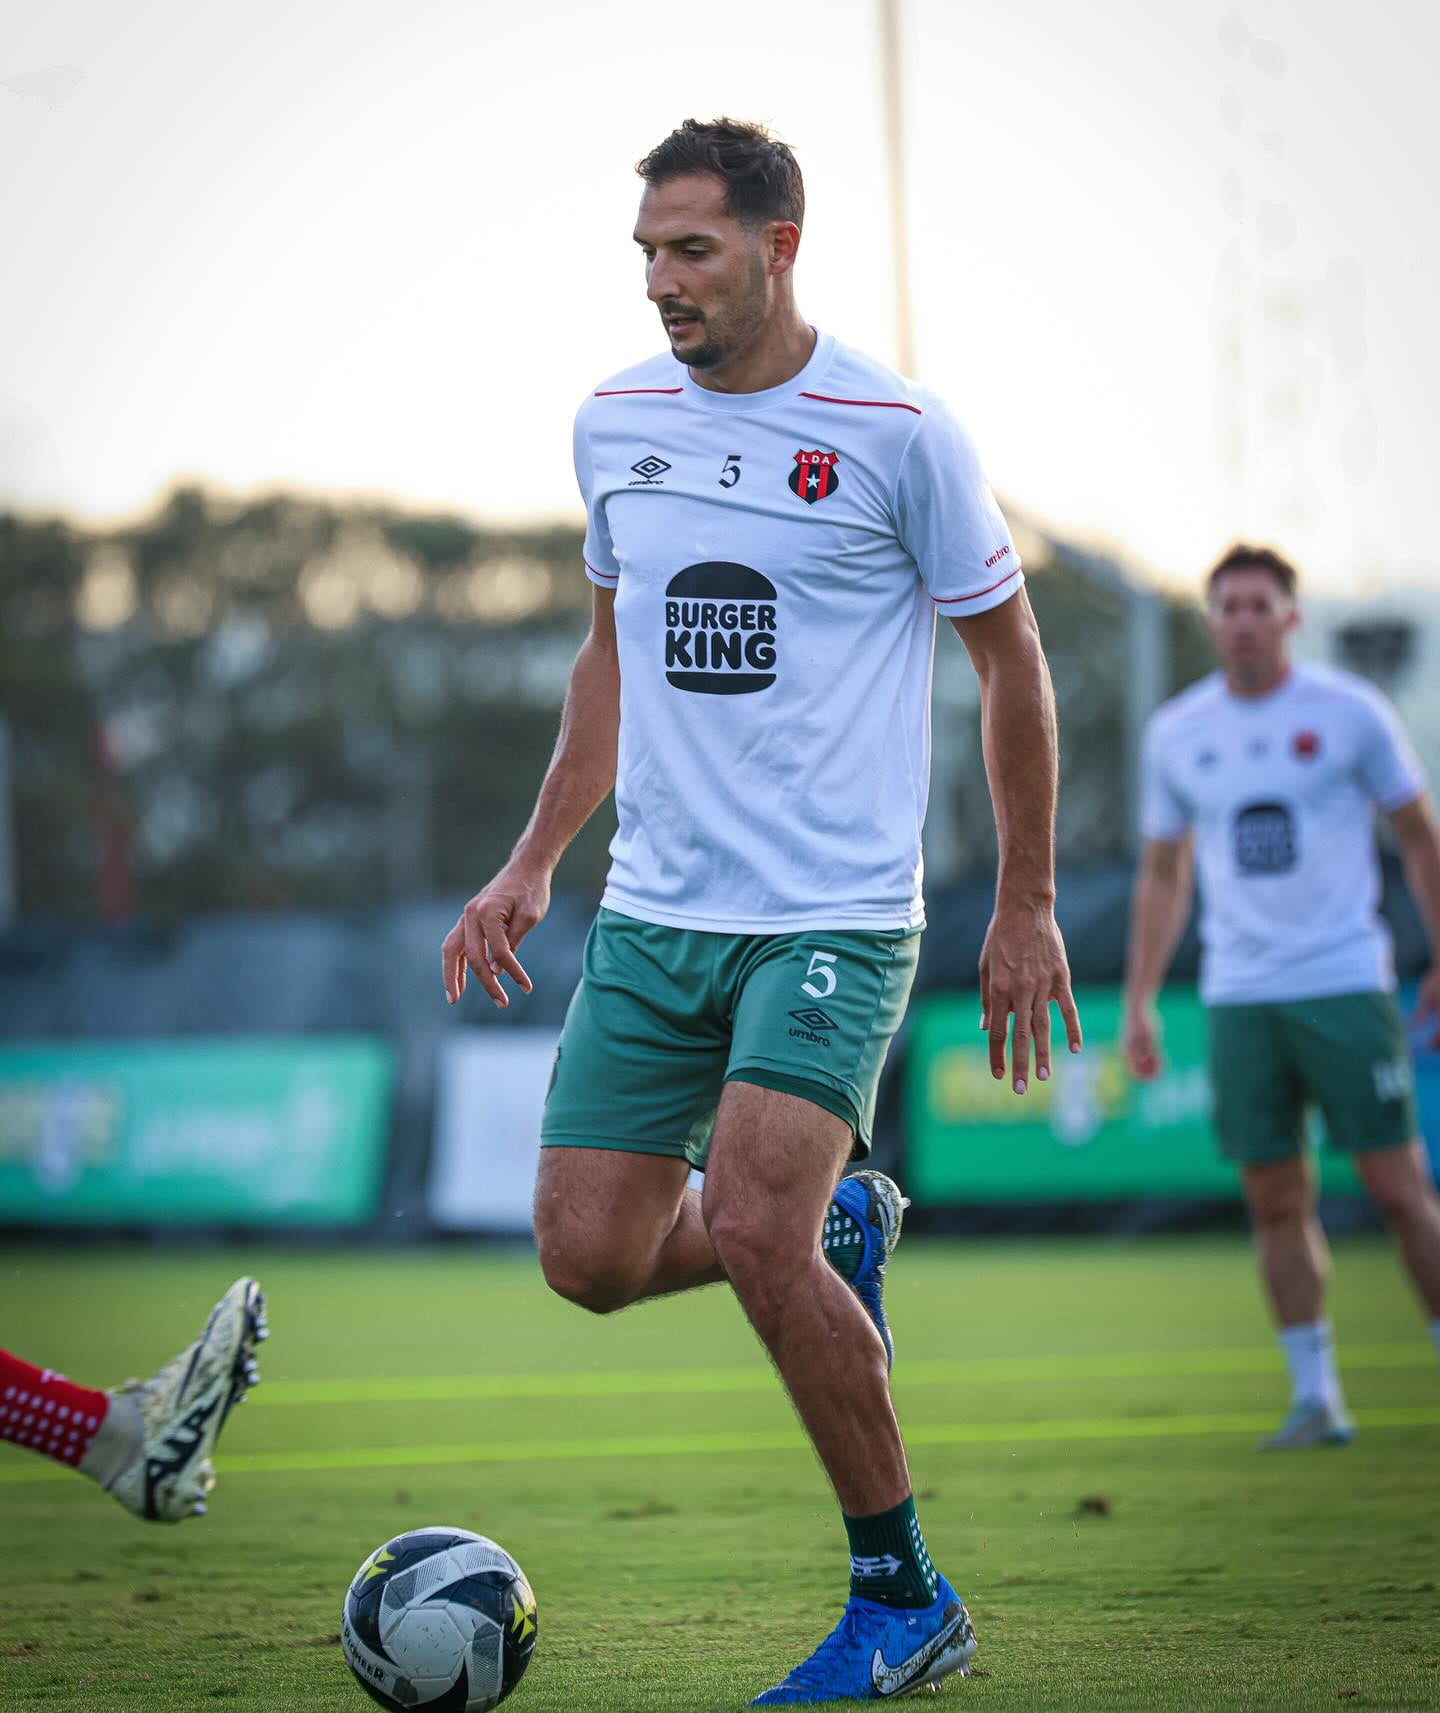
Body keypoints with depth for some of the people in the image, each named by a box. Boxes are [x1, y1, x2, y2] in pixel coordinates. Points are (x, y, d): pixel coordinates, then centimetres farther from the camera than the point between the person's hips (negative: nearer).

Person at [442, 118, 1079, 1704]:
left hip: (835, 914, -6)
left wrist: (1027, 907, 2)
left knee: (749, 1229, -21)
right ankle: (838, 1230, 30)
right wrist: (533, 861, 16)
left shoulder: (896, 432, -8)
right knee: (590, 1256, -2)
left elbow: (1009, 659, 1)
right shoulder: (615, 423, 7)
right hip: (653, 915, 6)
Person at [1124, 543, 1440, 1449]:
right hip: (1238, 994, 3)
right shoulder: (1177, 733, 9)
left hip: (1346, 986, -3)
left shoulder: (1349, 712, 0)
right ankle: (1316, 1398, 8)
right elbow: (1163, 874, 18)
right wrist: (1140, 1001, 13)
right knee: (1277, 1203, 1)